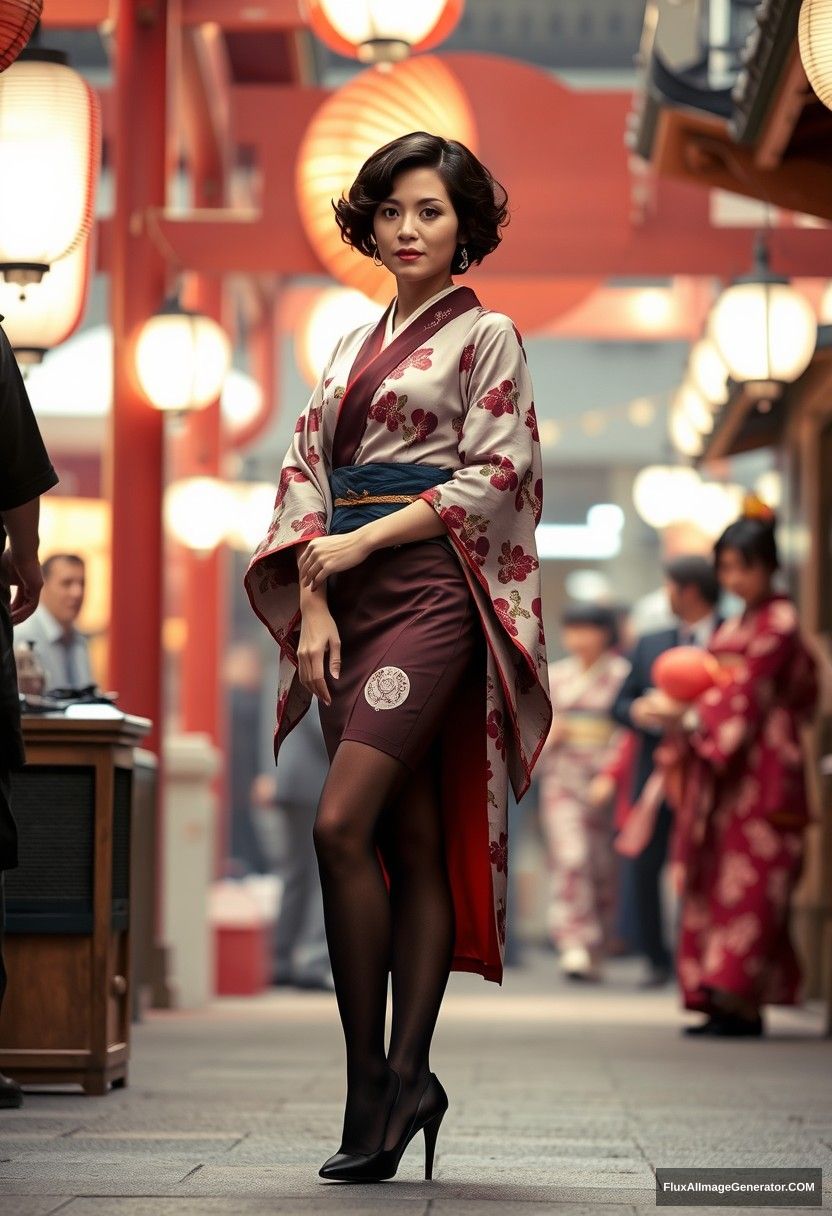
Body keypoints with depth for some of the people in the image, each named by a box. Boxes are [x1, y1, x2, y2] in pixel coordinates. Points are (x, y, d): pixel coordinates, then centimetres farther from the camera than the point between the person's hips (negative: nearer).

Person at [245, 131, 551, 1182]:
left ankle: (375, 1081, -10)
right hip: (351, 600, 6)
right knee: (408, 840, 4)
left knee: (342, 822, -18)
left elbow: (492, 478, -7)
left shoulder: (487, 336, 2)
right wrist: (313, 603, -1)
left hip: (430, 591, -6)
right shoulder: (353, 346, 20)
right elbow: (306, 474, 13)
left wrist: (361, 543, -10)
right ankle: (404, 1080, 4)